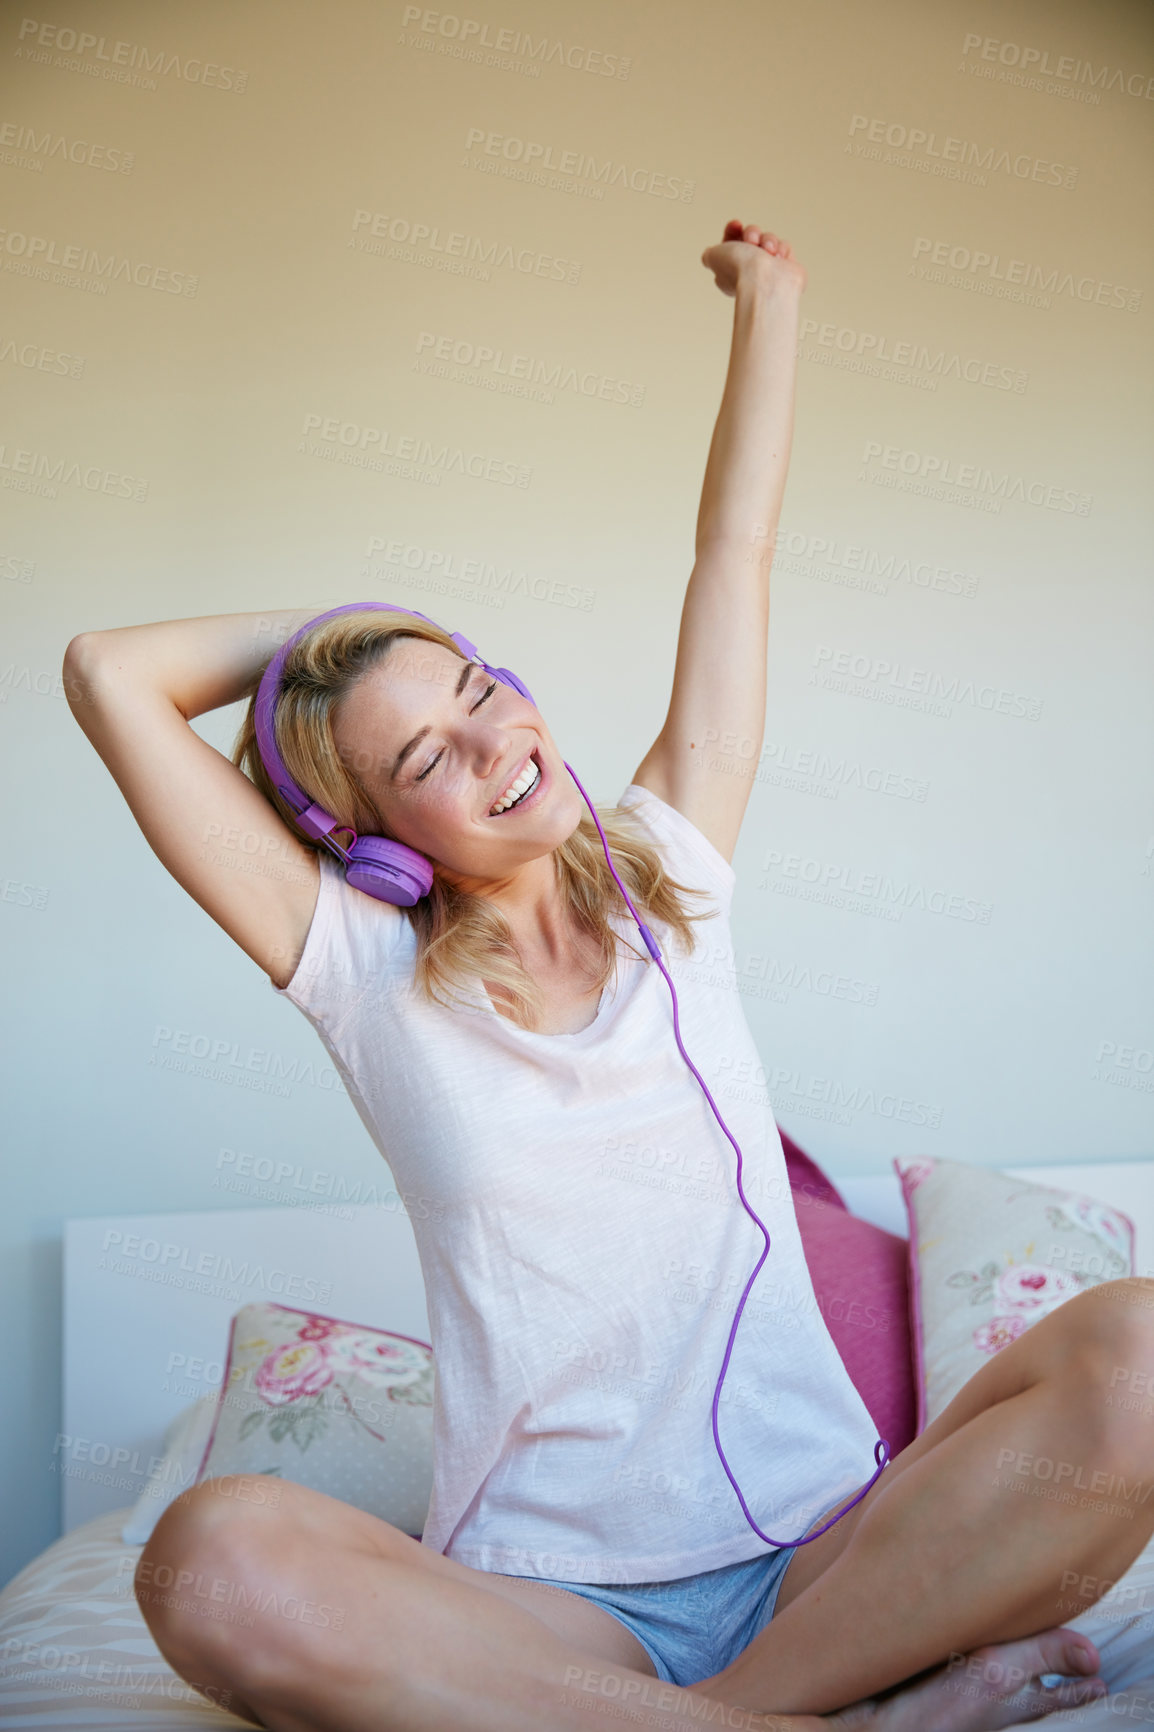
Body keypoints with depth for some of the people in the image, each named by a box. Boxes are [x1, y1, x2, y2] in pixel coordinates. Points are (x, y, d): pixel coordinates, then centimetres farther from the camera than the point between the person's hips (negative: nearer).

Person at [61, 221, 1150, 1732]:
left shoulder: (667, 886, 10)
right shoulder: (368, 974, 2)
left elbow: (735, 556, 16)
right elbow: (110, 675, -3)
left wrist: (770, 299, 22)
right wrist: (342, 620, 11)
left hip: (825, 1550, 2)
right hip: (544, 1599, -1)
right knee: (216, 1556, -34)